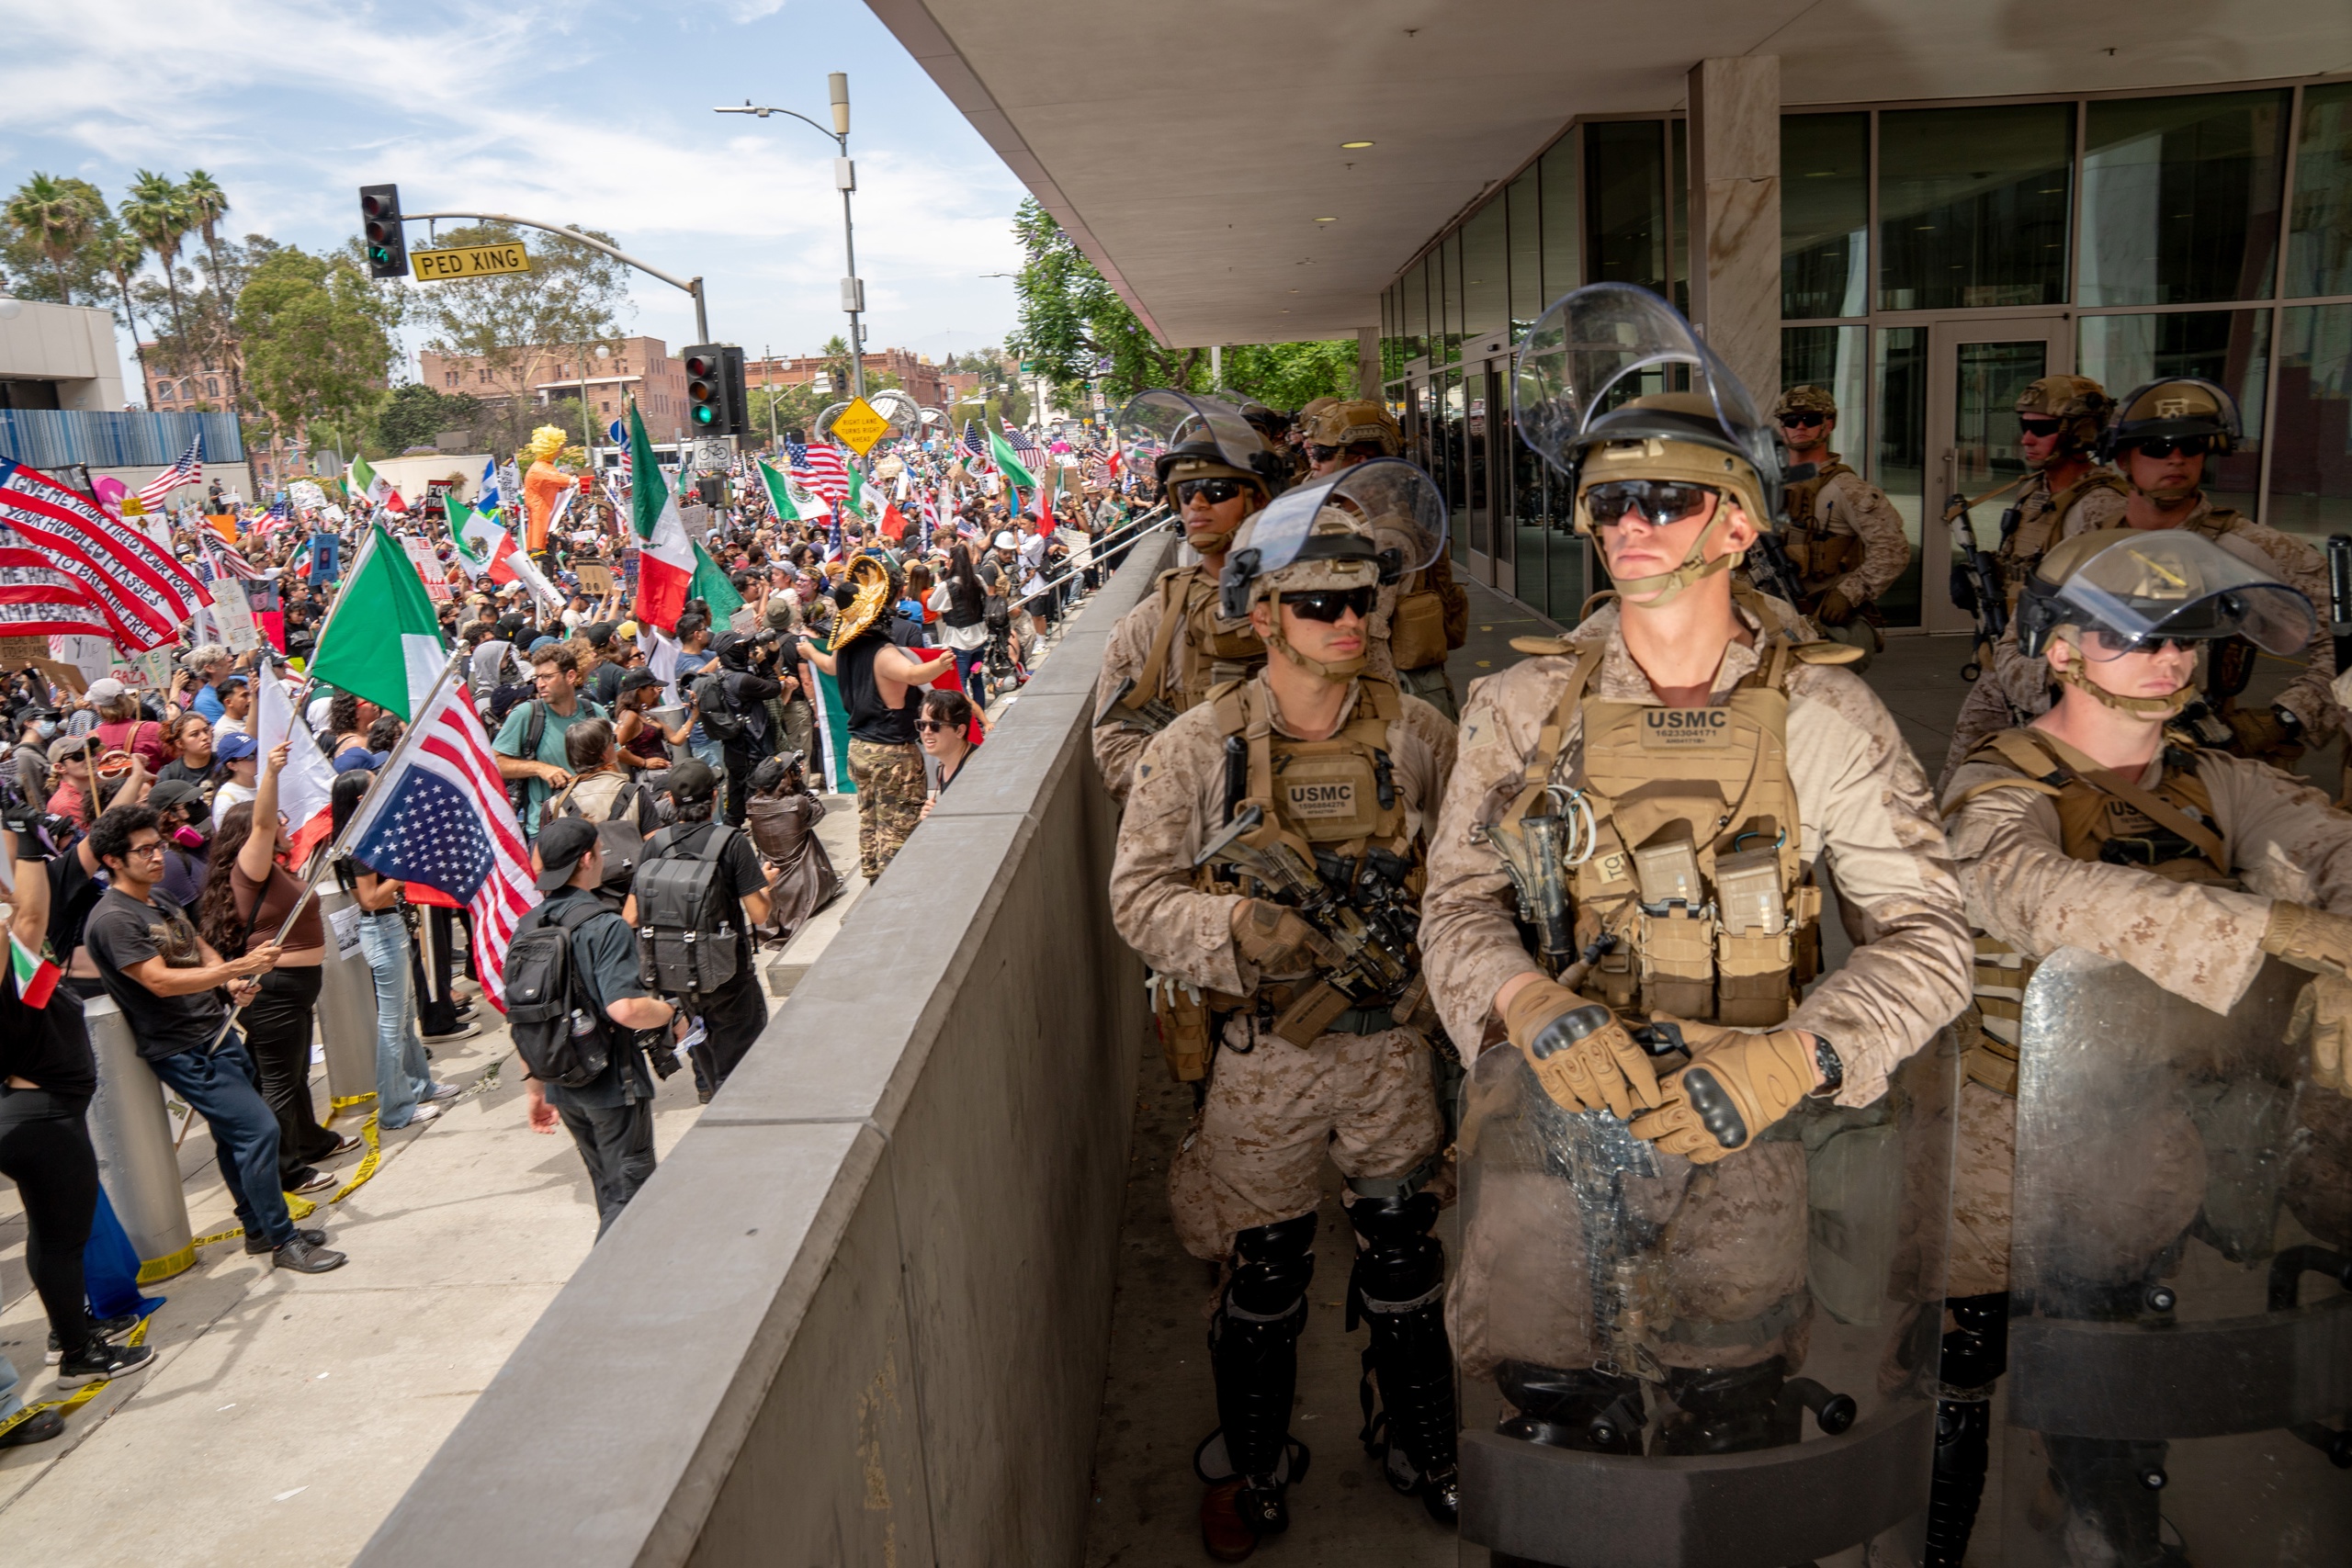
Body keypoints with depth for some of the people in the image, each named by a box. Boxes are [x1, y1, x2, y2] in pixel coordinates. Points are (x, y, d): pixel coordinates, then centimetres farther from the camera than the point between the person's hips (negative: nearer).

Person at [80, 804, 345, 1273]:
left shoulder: (159, 900, 12)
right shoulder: (113, 920, -17)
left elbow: (199, 947, 23)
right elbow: (161, 982, -24)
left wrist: (234, 984, 3)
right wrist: (239, 966, -29)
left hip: (218, 1033, 9)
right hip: (183, 1052, -9)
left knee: (237, 1134, 15)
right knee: (258, 1129, -12)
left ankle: (261, 1228, 28)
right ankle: (282, 1242, -4)